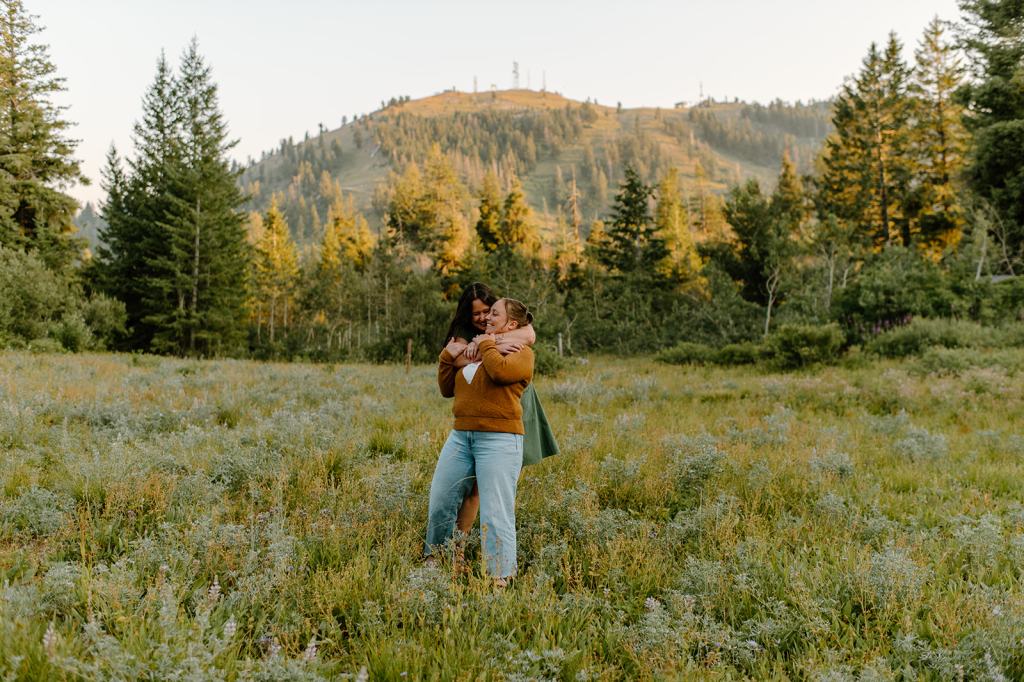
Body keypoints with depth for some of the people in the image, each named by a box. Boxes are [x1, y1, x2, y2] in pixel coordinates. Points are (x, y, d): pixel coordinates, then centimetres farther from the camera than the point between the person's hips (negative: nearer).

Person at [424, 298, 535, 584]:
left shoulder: (521, 352, 2)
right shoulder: (474, 350, 23)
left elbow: (501, 371, -22)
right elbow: (447, 389, 24)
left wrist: (487, 345, -5)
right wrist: (448, 357, 11)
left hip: (499, 440, -7)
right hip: (460, 435, 7)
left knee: (495, 513, -8)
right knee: (439, 503, 11)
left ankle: (500, 578, -1)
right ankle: (432, 561, 31)